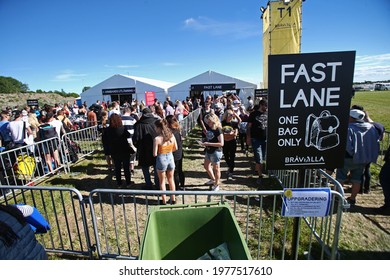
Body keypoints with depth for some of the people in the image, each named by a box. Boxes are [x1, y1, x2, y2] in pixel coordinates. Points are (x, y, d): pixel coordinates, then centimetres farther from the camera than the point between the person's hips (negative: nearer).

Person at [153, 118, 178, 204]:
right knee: (171, 179, 21)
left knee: (162, 182, 15)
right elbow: (175, 148, 4)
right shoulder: (172, 135, -7)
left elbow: (155, 154, -17)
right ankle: (173, 199, 33)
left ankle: (164, 201, 27)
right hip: (170, 158, 4)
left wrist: (161, 152, 4)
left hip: (161, 160, -4)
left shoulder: (157, 139, -20)